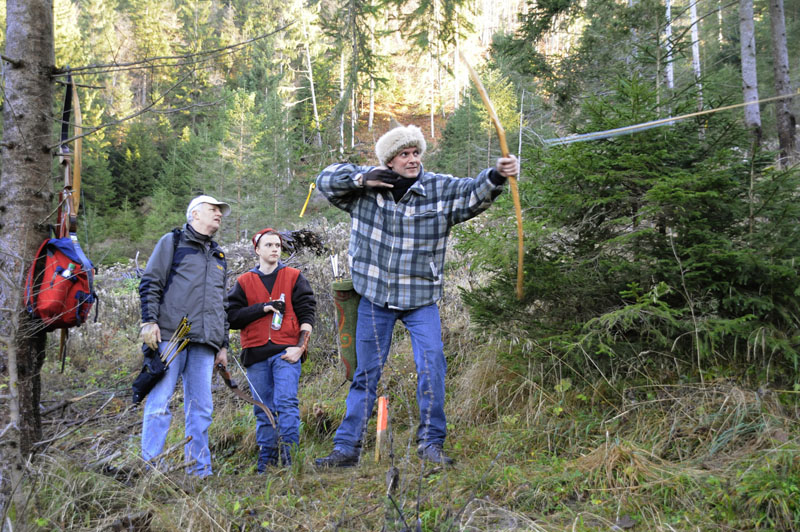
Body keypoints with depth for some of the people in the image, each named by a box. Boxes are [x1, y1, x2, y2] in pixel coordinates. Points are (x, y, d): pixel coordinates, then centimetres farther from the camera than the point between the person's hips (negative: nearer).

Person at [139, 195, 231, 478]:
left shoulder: (219, 256, 26)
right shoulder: (173, 242, 10)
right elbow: (150, 282, 3)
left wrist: (223, 344, 21)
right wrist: (149, 320, -10)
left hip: (204, 342, 5)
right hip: (170, 335, -5)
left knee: (201, 408, 2)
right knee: (160, 402, -8)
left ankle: (199, 472, 6)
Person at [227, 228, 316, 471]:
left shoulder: (293, 277, 9)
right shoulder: (244, 282, 12)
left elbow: (306, 314, 5)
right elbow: (232, 317, 3)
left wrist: (301, 346, -6)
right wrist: (264, 308, -7)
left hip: (286, 351, -2)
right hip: (256, 354, 2)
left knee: (287, 402, -13)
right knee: (263, 409, 7)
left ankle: (289, 453, -11)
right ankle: (266, 459, 14)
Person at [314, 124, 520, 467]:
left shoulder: (439, 190, -6)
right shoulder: (366, 186, -1)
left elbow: (474, 194, -20)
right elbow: (326, 180, 3)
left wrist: (496, 175, -41)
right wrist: (361, 179, -15)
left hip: (421, 298, -1)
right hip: (374, 296, 1)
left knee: (432, 366, -15)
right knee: (365, 373, 9)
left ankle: (430, 442, 1)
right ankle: (346, 448, 19)